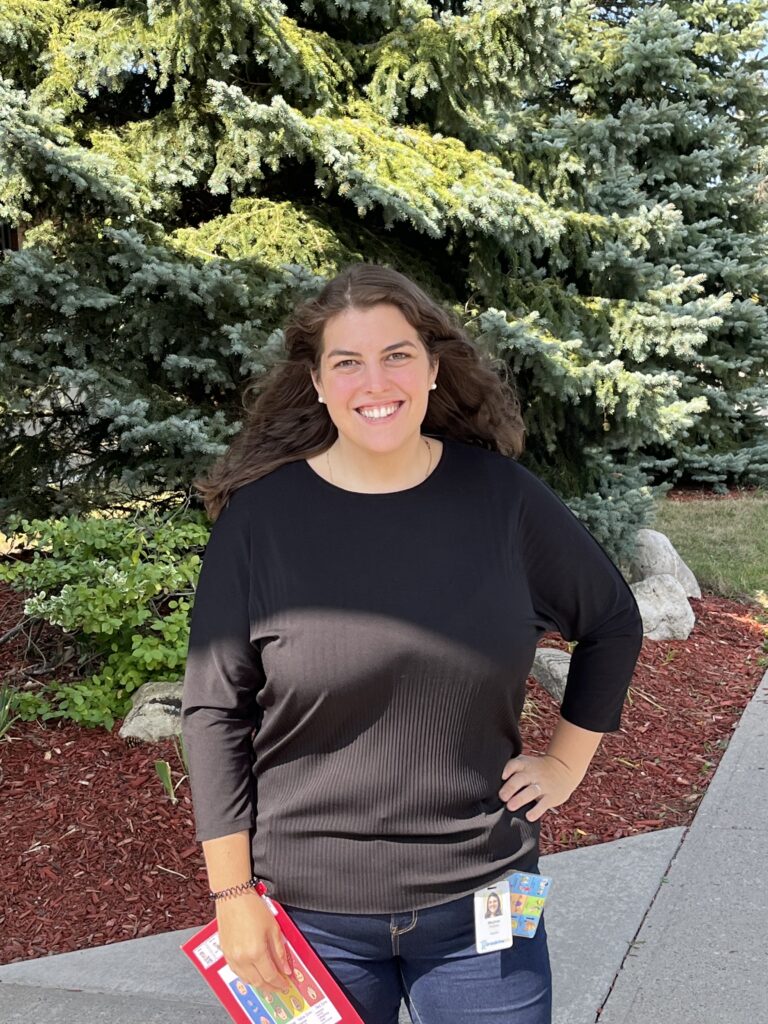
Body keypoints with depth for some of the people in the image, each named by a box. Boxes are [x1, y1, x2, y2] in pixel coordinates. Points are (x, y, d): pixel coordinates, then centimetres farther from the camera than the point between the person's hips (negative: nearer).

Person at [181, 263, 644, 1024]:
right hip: (311, 911, -1)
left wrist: (567, 763, 6)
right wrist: (233, 893, -6)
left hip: (482, 903, 1)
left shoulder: (502, 497, -5)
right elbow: (214, 711, -7)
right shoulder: (261, 515, -10)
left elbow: (614, 623, 9)